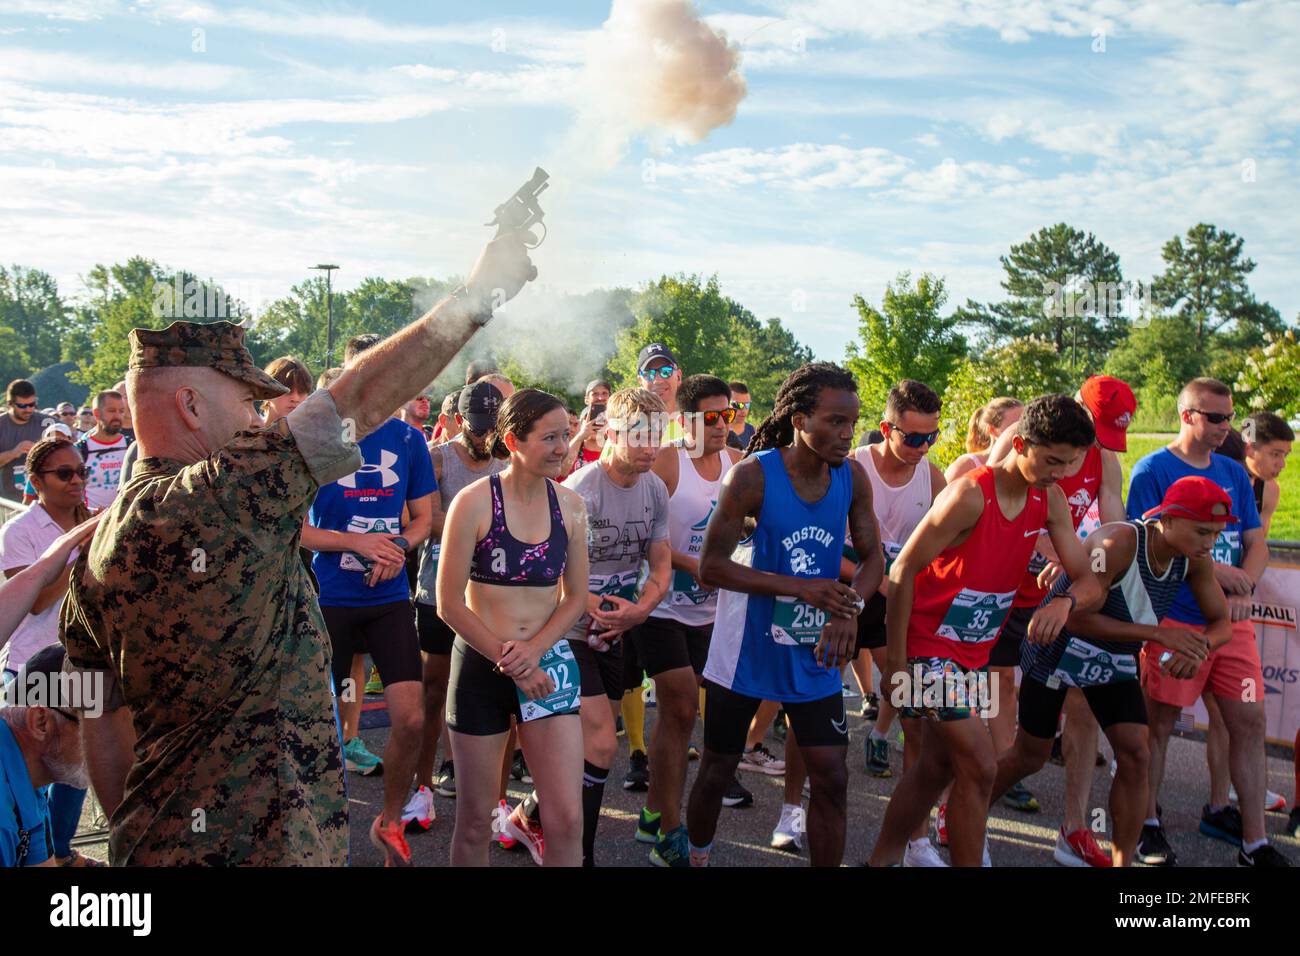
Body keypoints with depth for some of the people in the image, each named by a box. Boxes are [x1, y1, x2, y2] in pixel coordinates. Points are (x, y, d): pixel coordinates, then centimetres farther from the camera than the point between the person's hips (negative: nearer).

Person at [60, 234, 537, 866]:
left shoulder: (95, 557, 4)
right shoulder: (227, 498, -20)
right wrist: (479, 293, -9)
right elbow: (361, 401, -17)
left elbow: (104, 732, 9)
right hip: (266, 845, -9)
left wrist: (134, 840, 18)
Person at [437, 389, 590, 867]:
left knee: (567, 819, -4)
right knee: (474, 822, 8)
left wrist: (533, 649, -10)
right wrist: (509, 660, -11)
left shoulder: (570, 504, 2)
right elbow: (449, 603, -9)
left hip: (548, 663, 3)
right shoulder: (475, 501, -10)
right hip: (481, 666, -3)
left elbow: (576, 597, 7)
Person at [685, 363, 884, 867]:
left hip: (813, 655, 3)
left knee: (831, 777, 0)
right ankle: (695, 858, 38)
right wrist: (801, 587, -27)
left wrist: (849, 607, -21)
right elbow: (711, 566, -19)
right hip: (746, 651, -3)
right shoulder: (752, 475, -20)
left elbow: (872, 557, 2)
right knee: (717, 770, 12)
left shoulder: (853, 477, -7)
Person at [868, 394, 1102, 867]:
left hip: (974, 651, 8)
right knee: (980, 764, -10)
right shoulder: (969, 495, -22)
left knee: (937, 766, 15)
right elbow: (903, 571, -19)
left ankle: (881, 859, 30)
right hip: (929, 645, -8)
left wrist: (1065, 601, -27)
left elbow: (1087, 580, -2)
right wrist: (896, 661, -19)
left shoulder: (1050, 500, -1)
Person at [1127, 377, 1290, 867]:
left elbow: (1257, 542, 11)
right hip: (1173, 618, -5)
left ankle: (1255, 842, 11)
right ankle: (1148, 824, 19)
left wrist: (1243, 588, -8)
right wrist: (1211, 569, -17)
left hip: (1231, 619, 5)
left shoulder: (1234, 473, 12)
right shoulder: (1153, 470, -5)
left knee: (1249, 720, 3)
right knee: (1158, 723, 3)